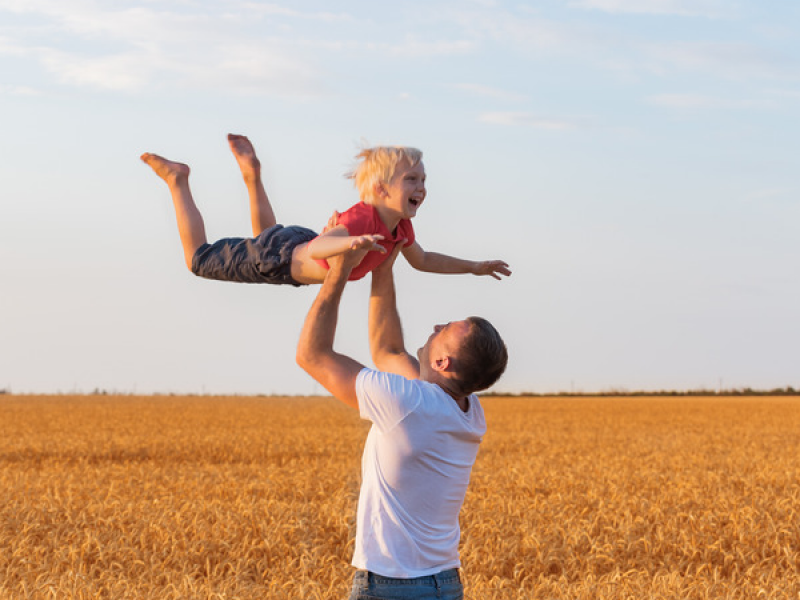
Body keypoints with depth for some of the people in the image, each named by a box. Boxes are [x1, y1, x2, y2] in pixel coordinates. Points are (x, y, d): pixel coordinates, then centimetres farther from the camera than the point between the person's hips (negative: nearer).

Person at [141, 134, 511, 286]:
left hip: (299, 246, 8)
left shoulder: (400, 226, -14)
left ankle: (252, 173, 44)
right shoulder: (359, 218, -41)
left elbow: (422, 261, 6)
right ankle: (177, 180, 26)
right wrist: (350, 242, -78)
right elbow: (317, 248, -58)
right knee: (199, 258, 14)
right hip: (273, 257, -8)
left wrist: (473, 267, 1)